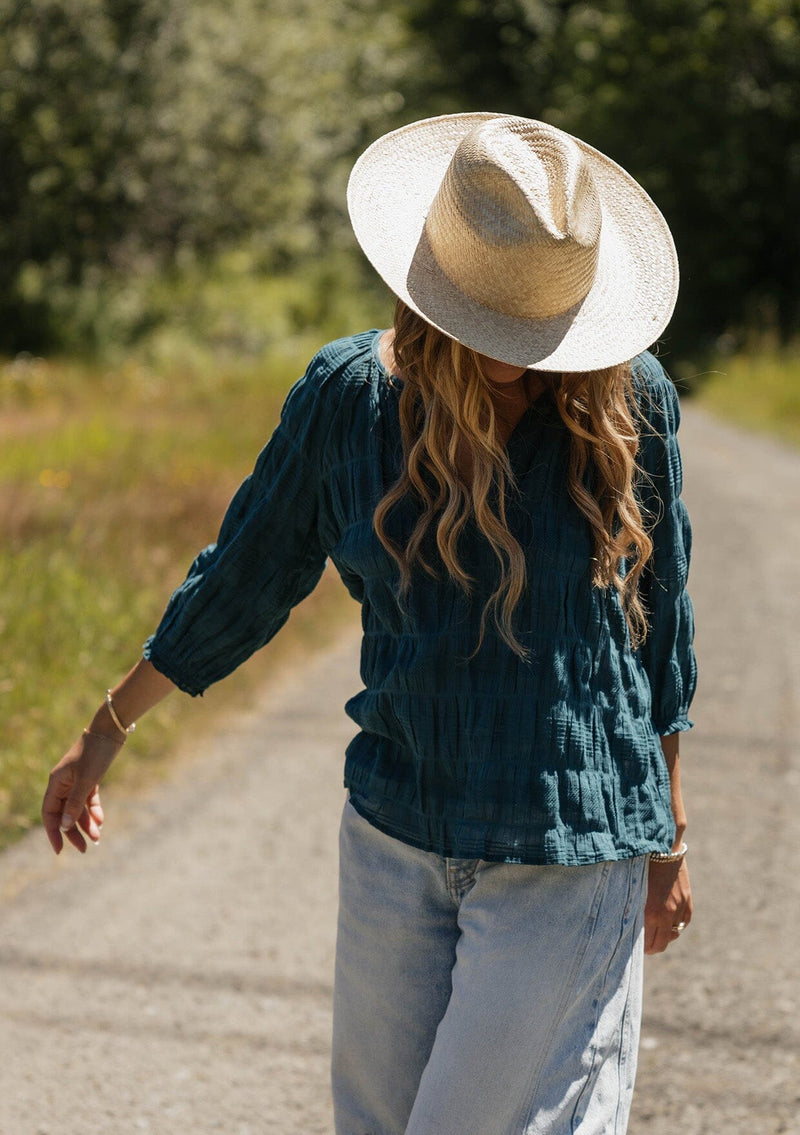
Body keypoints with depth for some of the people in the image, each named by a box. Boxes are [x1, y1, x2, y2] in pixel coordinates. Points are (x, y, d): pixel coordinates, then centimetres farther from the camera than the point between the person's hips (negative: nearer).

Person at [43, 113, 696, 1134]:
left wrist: (669, 836, 13)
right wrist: (107, 730, 17)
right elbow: (246, 577, 9)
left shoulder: (626, 400, -7)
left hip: (568, 852, -3)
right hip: (394, 831, 3)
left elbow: (655, 616, 5)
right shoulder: (348, 395, -4)